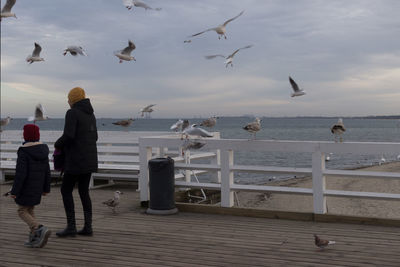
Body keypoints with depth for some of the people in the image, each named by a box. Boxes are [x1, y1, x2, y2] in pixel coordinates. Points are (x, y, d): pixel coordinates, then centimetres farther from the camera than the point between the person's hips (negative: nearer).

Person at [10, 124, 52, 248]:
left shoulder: (24, 151, -17)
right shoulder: (43, 150, 3)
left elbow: (20, 173, -20)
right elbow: (47, 171, 7)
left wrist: (14, 191, -14)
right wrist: (46, 188, 15)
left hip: (26, 188, -7)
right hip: (38, 187, 7)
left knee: (22, 211, 3)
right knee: (30, 210, 16)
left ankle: (40, 229, -17)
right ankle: (34, 239, 10)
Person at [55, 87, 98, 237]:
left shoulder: (72, 113, -12)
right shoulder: (90, 114, 15)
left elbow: (68, 135, -23)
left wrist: (57, 145, -2)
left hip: (77, 160, -8)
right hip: (90, 159, 8)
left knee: (66, 190, 2)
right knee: (84, 191, 11)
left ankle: (71, 226, 0)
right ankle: (88, 227, 8)